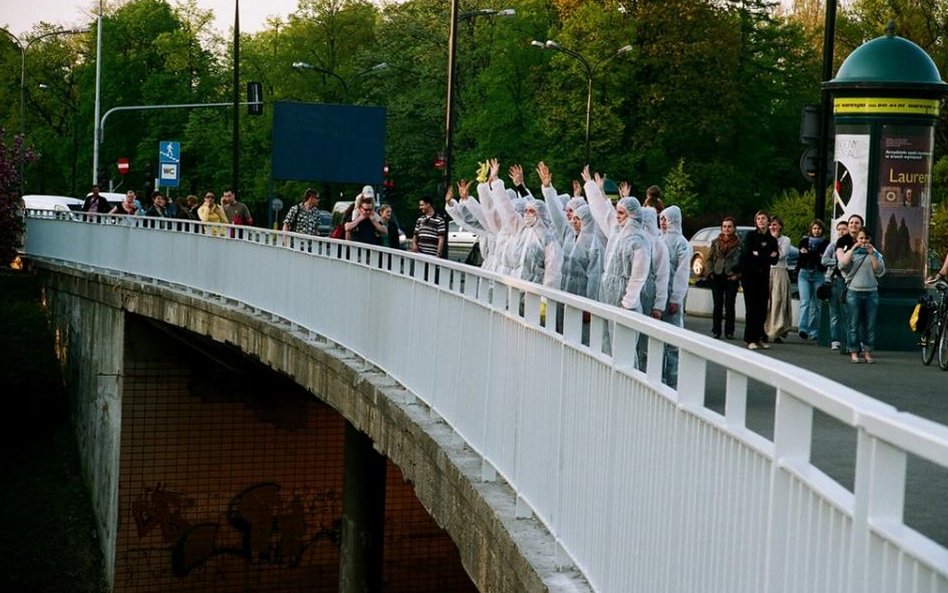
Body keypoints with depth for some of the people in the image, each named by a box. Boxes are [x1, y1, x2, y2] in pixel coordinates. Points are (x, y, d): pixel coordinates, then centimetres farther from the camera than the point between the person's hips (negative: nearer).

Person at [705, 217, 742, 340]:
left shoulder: (739, 243, 0)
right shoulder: (716, 242, 7)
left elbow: (743, 260, -1)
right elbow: (710, 258, 10)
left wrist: (738, 274, -10)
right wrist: (710, 272, -2)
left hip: (731, 277, -2)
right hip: (717, 277, 2)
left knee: (729, 305, 1)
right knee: (717, 305, 4)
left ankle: (729, 331, 7)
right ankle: (716, 330, 10)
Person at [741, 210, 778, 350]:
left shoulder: (772, 240, 10)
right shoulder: (751, 236, 1)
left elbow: (774, 260, 3)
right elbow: (748, 253, -12)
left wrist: (758, 255, -12)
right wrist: (767, 256, -8)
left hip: (763, 276, 3)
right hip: (749, 275, -3)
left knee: (762, 308, 1)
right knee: (751, 307, -6)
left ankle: (759, 337, 8)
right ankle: (750, 339, -5)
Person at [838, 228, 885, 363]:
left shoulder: (875, 254, 11)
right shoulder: (851, 253, 8)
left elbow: (880, 271, -2)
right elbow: (843, 264, -10)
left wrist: (872, 254, -6)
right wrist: (853, 248, -7)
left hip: (871, 293, 1)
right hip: (854, 292, -1)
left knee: (870, 324, 2)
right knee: (854, 324, -1)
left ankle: (868, 352, 8)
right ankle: (853, 352, 4)